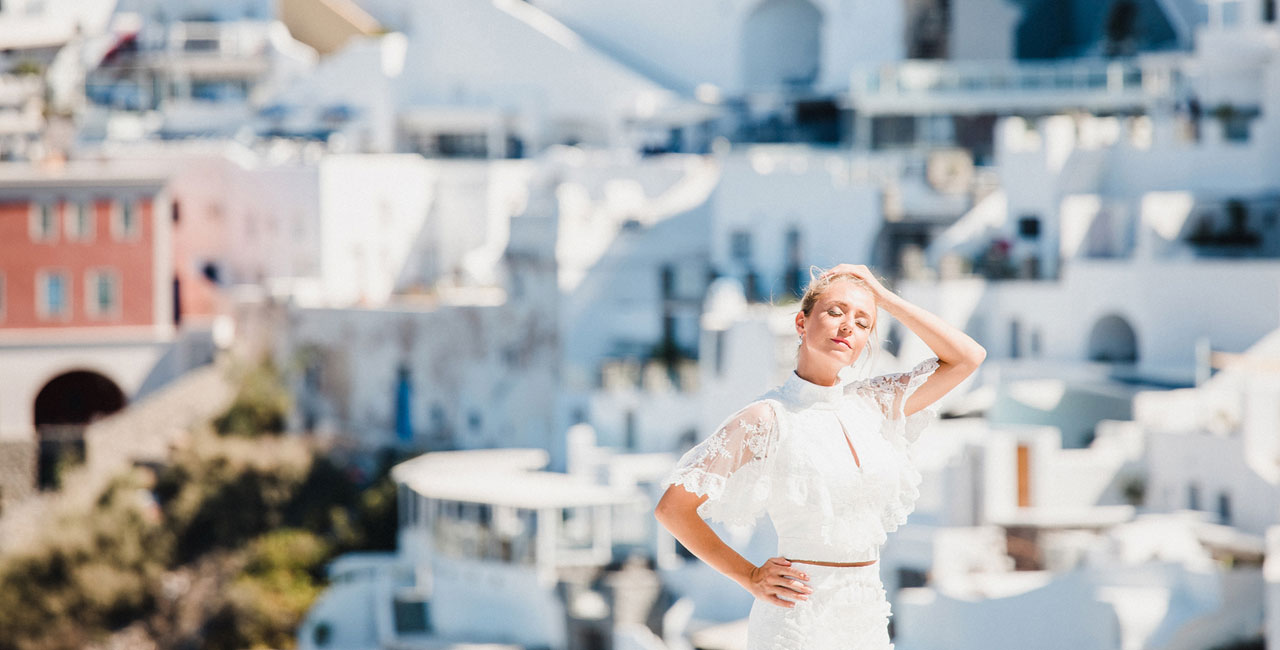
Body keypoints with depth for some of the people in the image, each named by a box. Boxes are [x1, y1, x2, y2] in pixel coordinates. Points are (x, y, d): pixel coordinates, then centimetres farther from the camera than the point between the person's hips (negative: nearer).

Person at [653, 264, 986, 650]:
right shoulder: (768, 419, -8)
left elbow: (967, 357, 7)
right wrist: (749, 577, -4)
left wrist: (885, 299, 4)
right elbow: (672, 508, -7)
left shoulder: (872, 404, 9)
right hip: (800, 618, -6)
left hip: (867, 617, 6)